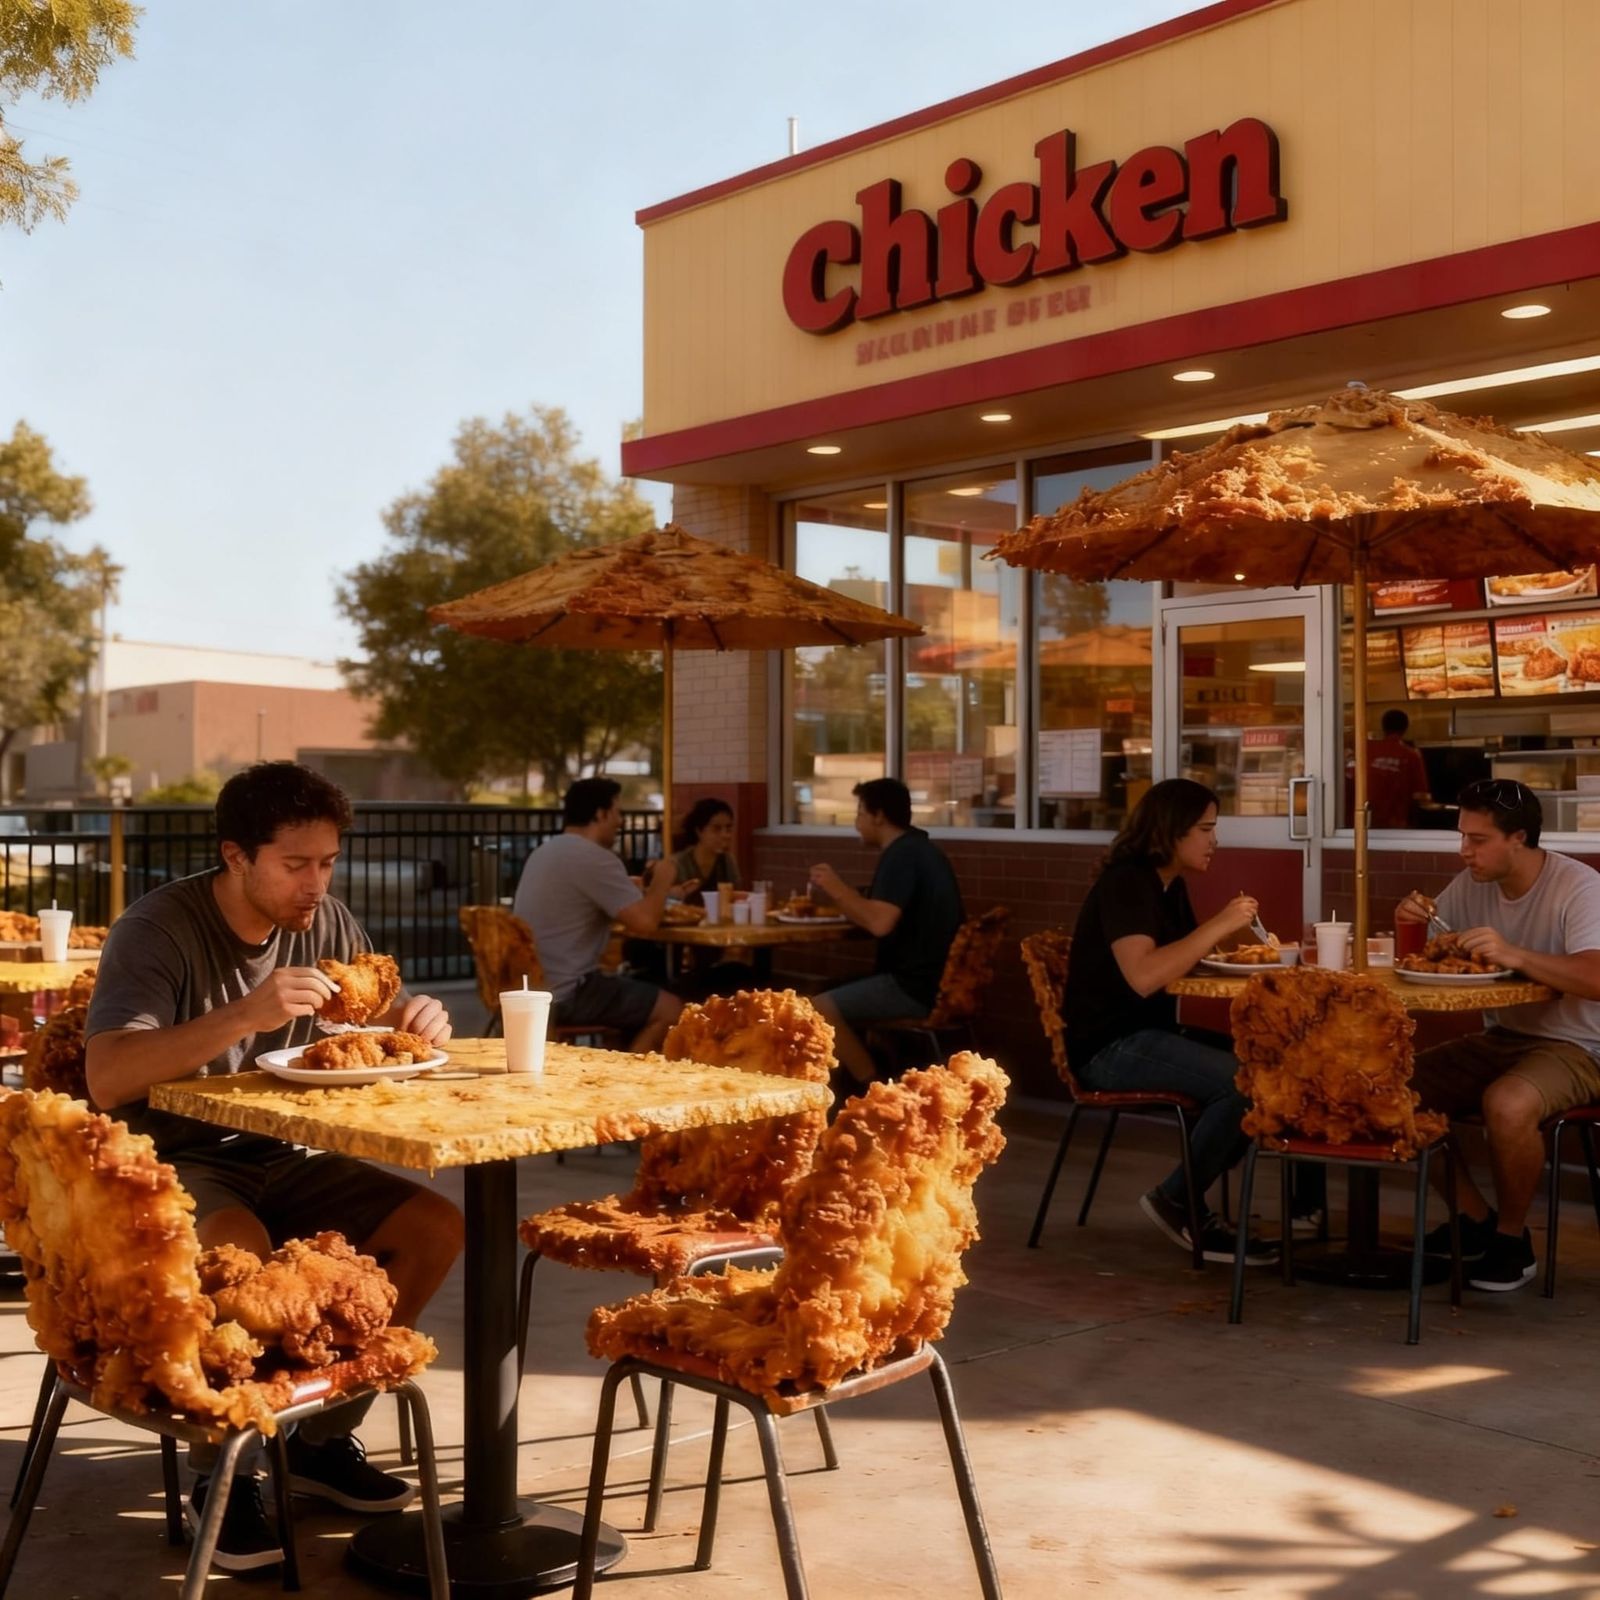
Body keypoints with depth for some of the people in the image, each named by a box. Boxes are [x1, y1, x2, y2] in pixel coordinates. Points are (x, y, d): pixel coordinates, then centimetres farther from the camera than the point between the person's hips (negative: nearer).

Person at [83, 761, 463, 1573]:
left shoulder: (325, 923, 0)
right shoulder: (158, 928, -18)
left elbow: (376, 1034, 7)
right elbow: (107, 1081, -30)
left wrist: (419, 1020, -18)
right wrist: (244, 1014, -41)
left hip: (278, 1163, 6)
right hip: (169, 1163, -6)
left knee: (434, 1226, -12)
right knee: (238, 1245, -37)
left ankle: (323, 1438, 3)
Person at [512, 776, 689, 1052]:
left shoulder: (547, 851, 15)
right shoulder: (594, 857, -16)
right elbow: (645, 922, -21)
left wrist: (648, 888, 19)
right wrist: (662, 880, -3)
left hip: (532, 988, 10)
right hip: (565, 993, -10)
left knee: (641, 990, 23)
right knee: (670, 1009, -2)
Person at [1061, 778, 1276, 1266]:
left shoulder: (1170, 885, 13)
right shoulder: (1125, 883, -17)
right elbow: (1143, 976, -30)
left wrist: (1228, 928, -4)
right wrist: (1218, 925, -26)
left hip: (1149, 1036, 10)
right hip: (1110, 1046, -10)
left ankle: (1186, 1201, 2)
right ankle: (1175, 1201, -6)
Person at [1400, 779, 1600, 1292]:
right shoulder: (1471, 885, 2)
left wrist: (1515, 955, -45)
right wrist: (1409, 921, -12)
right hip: (1499, 1039, 7)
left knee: (1507, 1105, -36)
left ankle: (1512, 1238, -8)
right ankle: (1476, 1219, 9)